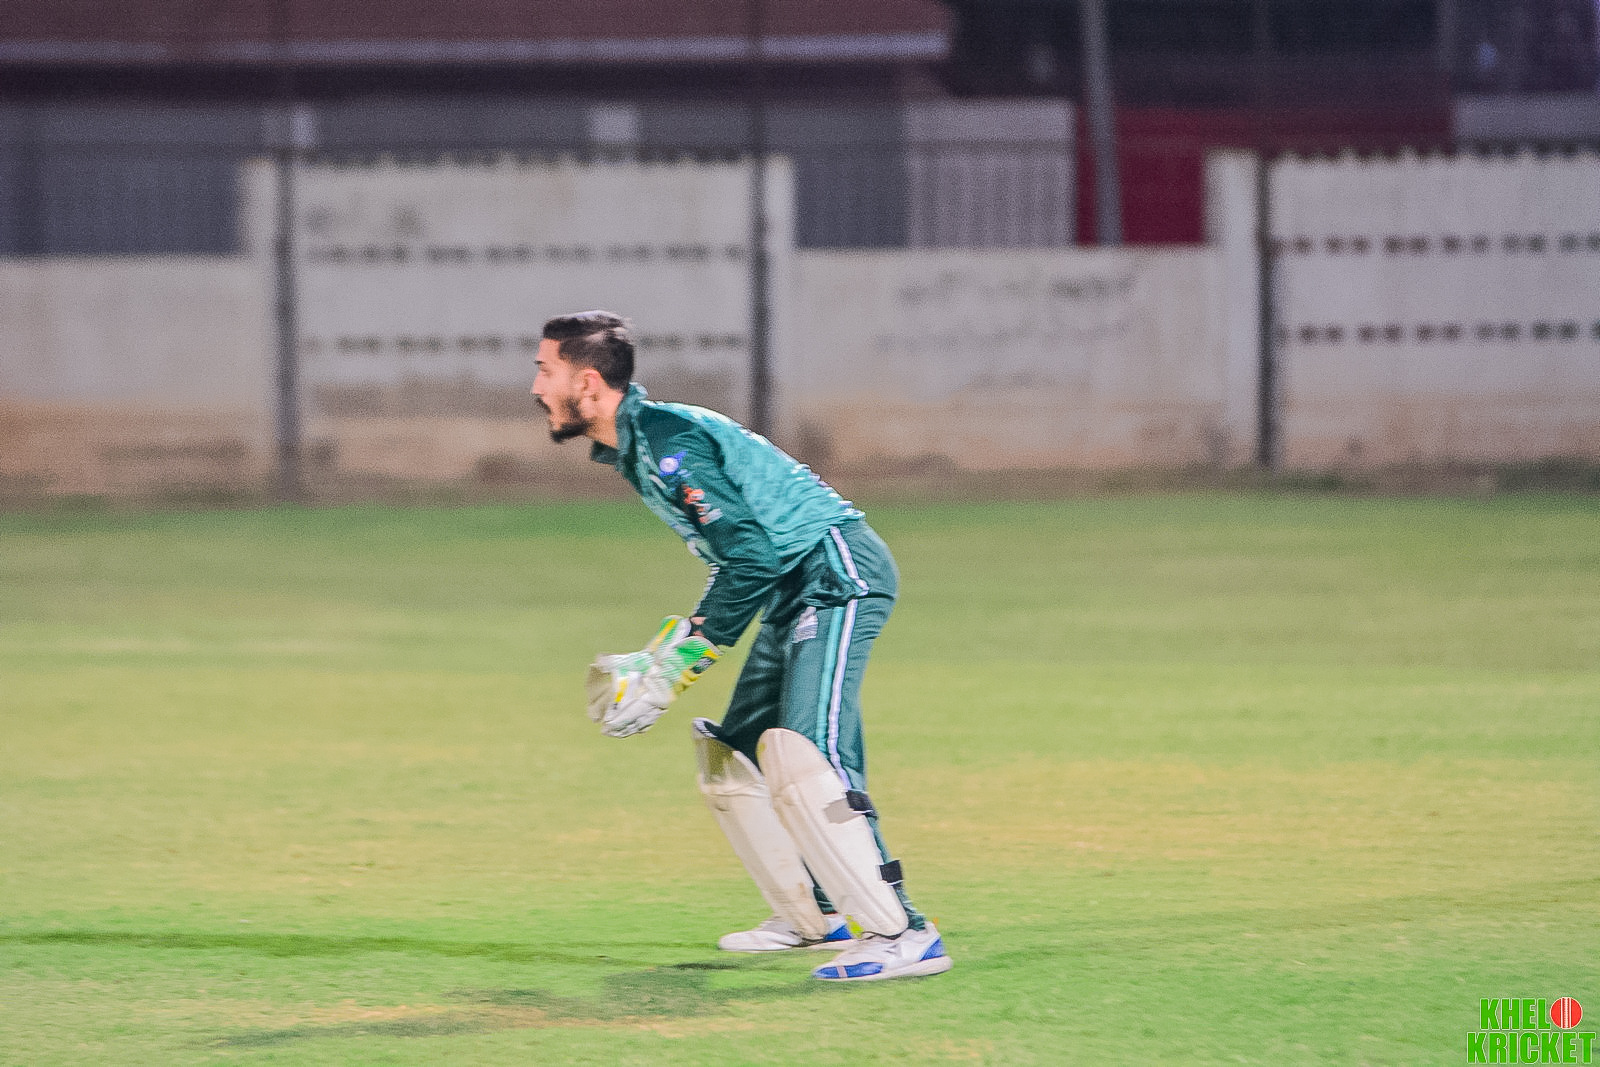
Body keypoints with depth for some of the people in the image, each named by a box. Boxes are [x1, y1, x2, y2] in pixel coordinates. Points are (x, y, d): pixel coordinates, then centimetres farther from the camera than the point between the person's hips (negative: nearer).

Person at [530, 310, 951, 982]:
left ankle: (903, 934, -26)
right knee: (729, 755, 15)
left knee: (801, 755, -24)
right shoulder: (631, 448, 14)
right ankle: (813, 920, 22)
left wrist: (673, 668, -20)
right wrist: (658, 658, 17)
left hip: (838, 571, -11)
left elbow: (750, 558, -24)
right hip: (794, 591, 11)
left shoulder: (668, 441, -17)